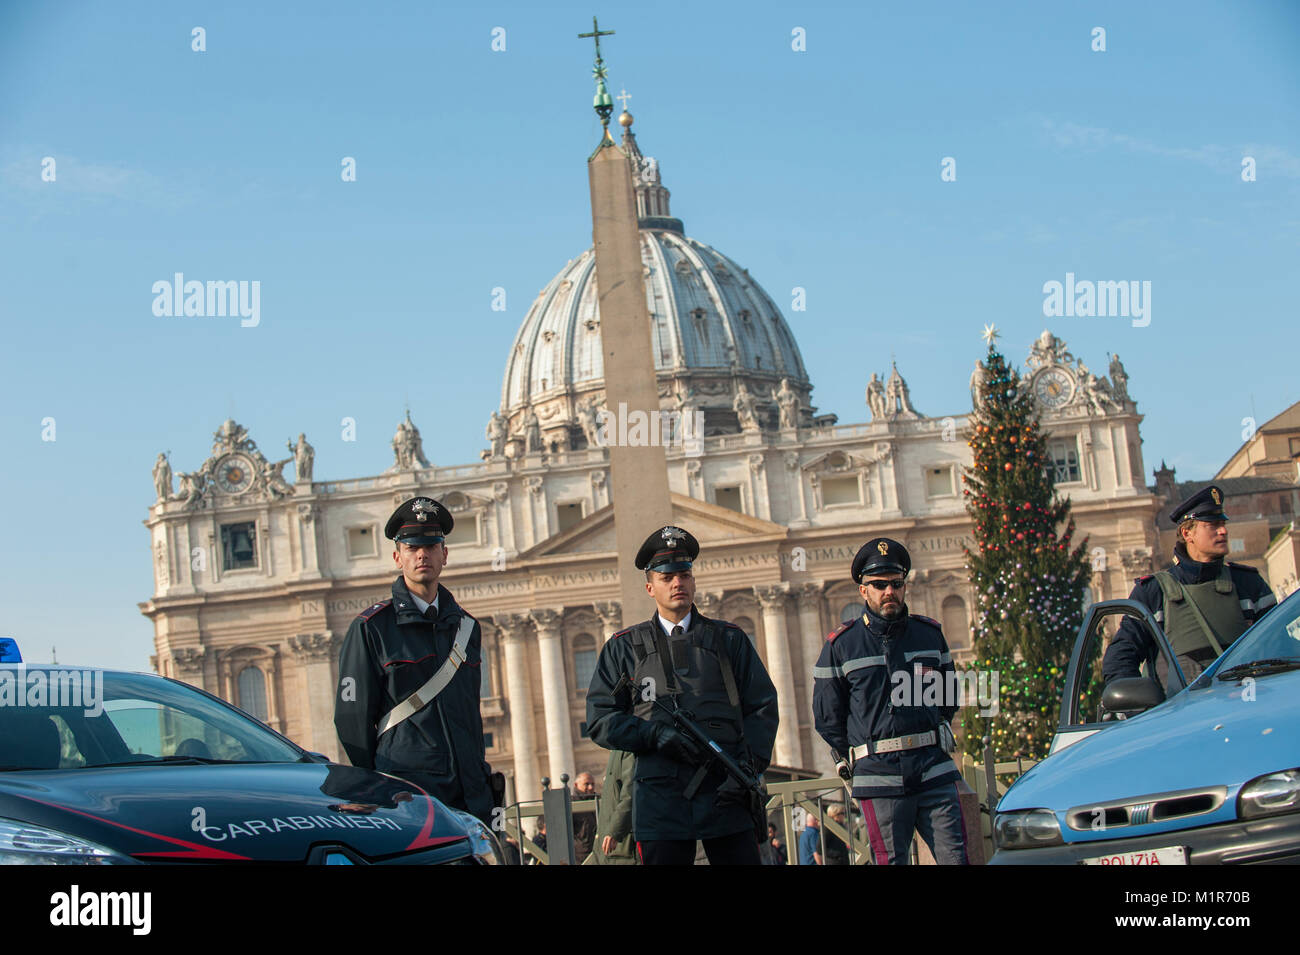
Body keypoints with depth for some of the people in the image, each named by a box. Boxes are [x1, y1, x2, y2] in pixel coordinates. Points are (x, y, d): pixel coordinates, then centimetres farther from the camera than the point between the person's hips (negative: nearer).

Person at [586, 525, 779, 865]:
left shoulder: (729, 639, 15)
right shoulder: (624, 648, 13)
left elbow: (762, 707, 10)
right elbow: (600, 720, 6)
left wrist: (748, 766, -7)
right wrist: (657, 734, -10)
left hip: (726, 793, 1)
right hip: (661, 802, 0)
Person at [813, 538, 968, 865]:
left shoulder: (930, 634, 11)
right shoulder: (841, 645, 1)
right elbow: (826, 716, 8)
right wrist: (853, 757, 9)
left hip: (934, 769, 3)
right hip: (880, 777, -3)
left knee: (955, 857, -2)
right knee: (892, 861, -2)